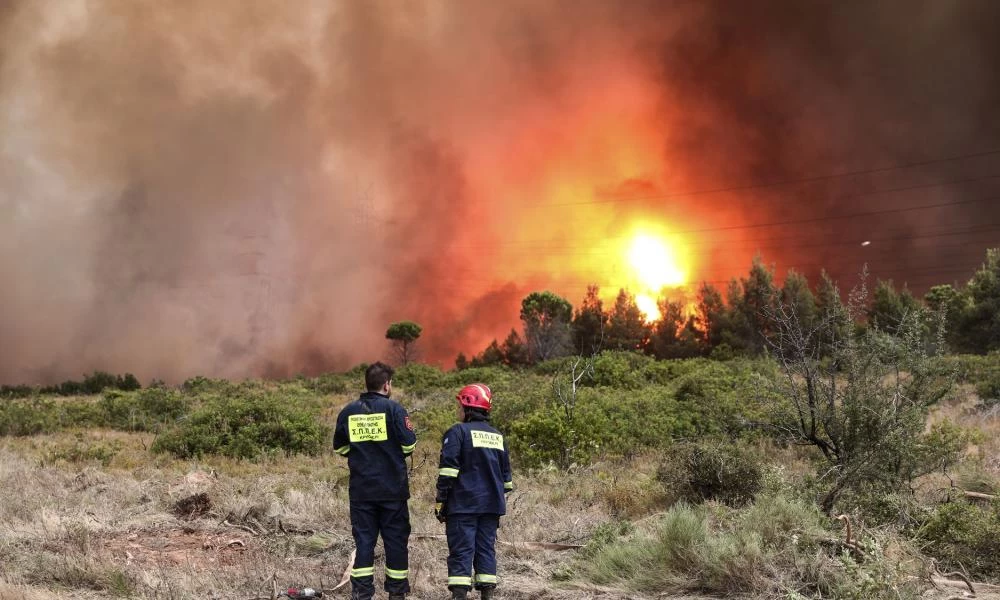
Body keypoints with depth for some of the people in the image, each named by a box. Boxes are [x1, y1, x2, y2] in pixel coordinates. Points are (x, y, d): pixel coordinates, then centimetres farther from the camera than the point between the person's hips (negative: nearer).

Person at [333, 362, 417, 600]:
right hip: (393, 489, -3)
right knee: (396, 540, 7)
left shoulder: (348, 411, 3)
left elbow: (339, 447, 12)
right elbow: (410, 444, -9)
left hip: (361, 490, 3)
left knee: (363, 539, 7)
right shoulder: (393, 408, -9)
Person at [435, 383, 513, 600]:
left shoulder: (458, 432, -5)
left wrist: (440, 502, -8)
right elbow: (506, 475, 19)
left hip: (463, 504, -5)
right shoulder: (497, 436, 15)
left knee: (461, 550, -5)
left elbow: (447, 470, -12)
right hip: (491, 505, 5)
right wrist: (500, 501, 25)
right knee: (486, 548, 9)